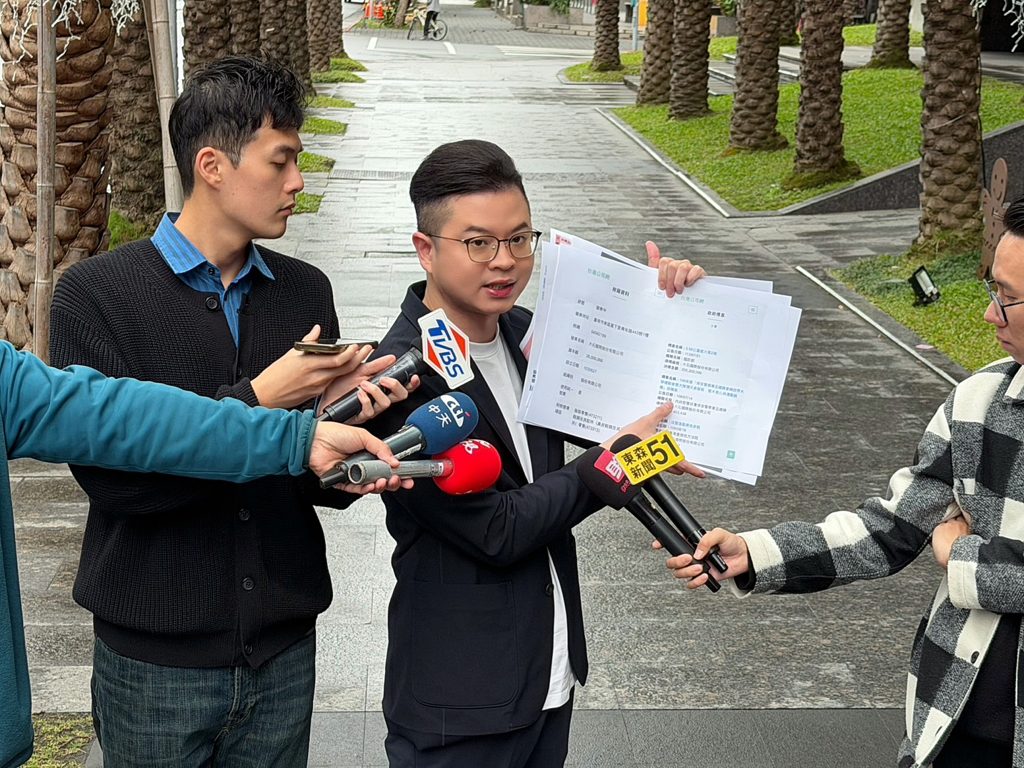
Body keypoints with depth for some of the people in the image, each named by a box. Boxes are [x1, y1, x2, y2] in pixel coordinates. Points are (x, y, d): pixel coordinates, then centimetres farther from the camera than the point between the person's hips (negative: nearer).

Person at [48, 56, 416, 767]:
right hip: (157, 658, -4)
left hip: (283, 650, 4)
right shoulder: (97, 293, -9)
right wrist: (258, 401, -20)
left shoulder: (306, 290, 5)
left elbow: (327, 486, 6)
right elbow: (108, 473, -18)